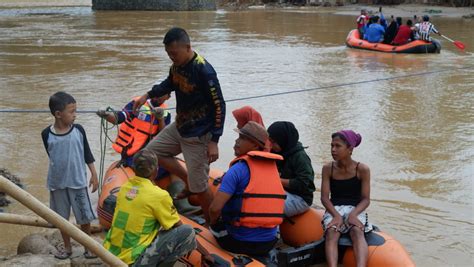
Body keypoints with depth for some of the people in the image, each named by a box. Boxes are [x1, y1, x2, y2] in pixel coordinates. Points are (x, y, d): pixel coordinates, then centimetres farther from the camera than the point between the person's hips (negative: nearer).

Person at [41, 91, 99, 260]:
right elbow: (51, 155, 4)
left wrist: (94, 175, 0)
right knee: (62, 218, 14)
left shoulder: (78, 130, -9)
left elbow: (87, 154, 0)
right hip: (57, 183, 0)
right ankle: (67, 247, 32)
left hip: (78, 182, 0)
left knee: (85, 217, 8)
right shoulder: (47, 134, -11)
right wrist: (58, 170, 8)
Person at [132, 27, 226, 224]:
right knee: (152, 151, 19)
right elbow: (170, 84, 22)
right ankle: (189, 182, 24)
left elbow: (219, 106, -21)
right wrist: (148, 95, 8)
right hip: (179, 127, 9)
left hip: (198, 136, -9)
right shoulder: (177, 65, -1)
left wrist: (214, 141, -22)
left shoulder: (203, 71, -25)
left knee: (199, 187, -2)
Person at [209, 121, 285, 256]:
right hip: (269, 243, 5)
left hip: (240, 243, -5)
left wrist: (213, 223, -1)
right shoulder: (272, 167, 4)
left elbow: (215, 208, -22)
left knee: (216, 227, 25)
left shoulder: (238, 169, -15)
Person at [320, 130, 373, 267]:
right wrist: (336, 215, -19)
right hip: (334, 209, 1)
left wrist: (353, 214, -22)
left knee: (357, 231, -33)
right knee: (331, 232, -31)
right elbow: (324, 197, -2)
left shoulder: (362, 169, -3)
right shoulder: (328, 168, 2)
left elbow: (366, 199, -3)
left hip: (356, 209, -1)